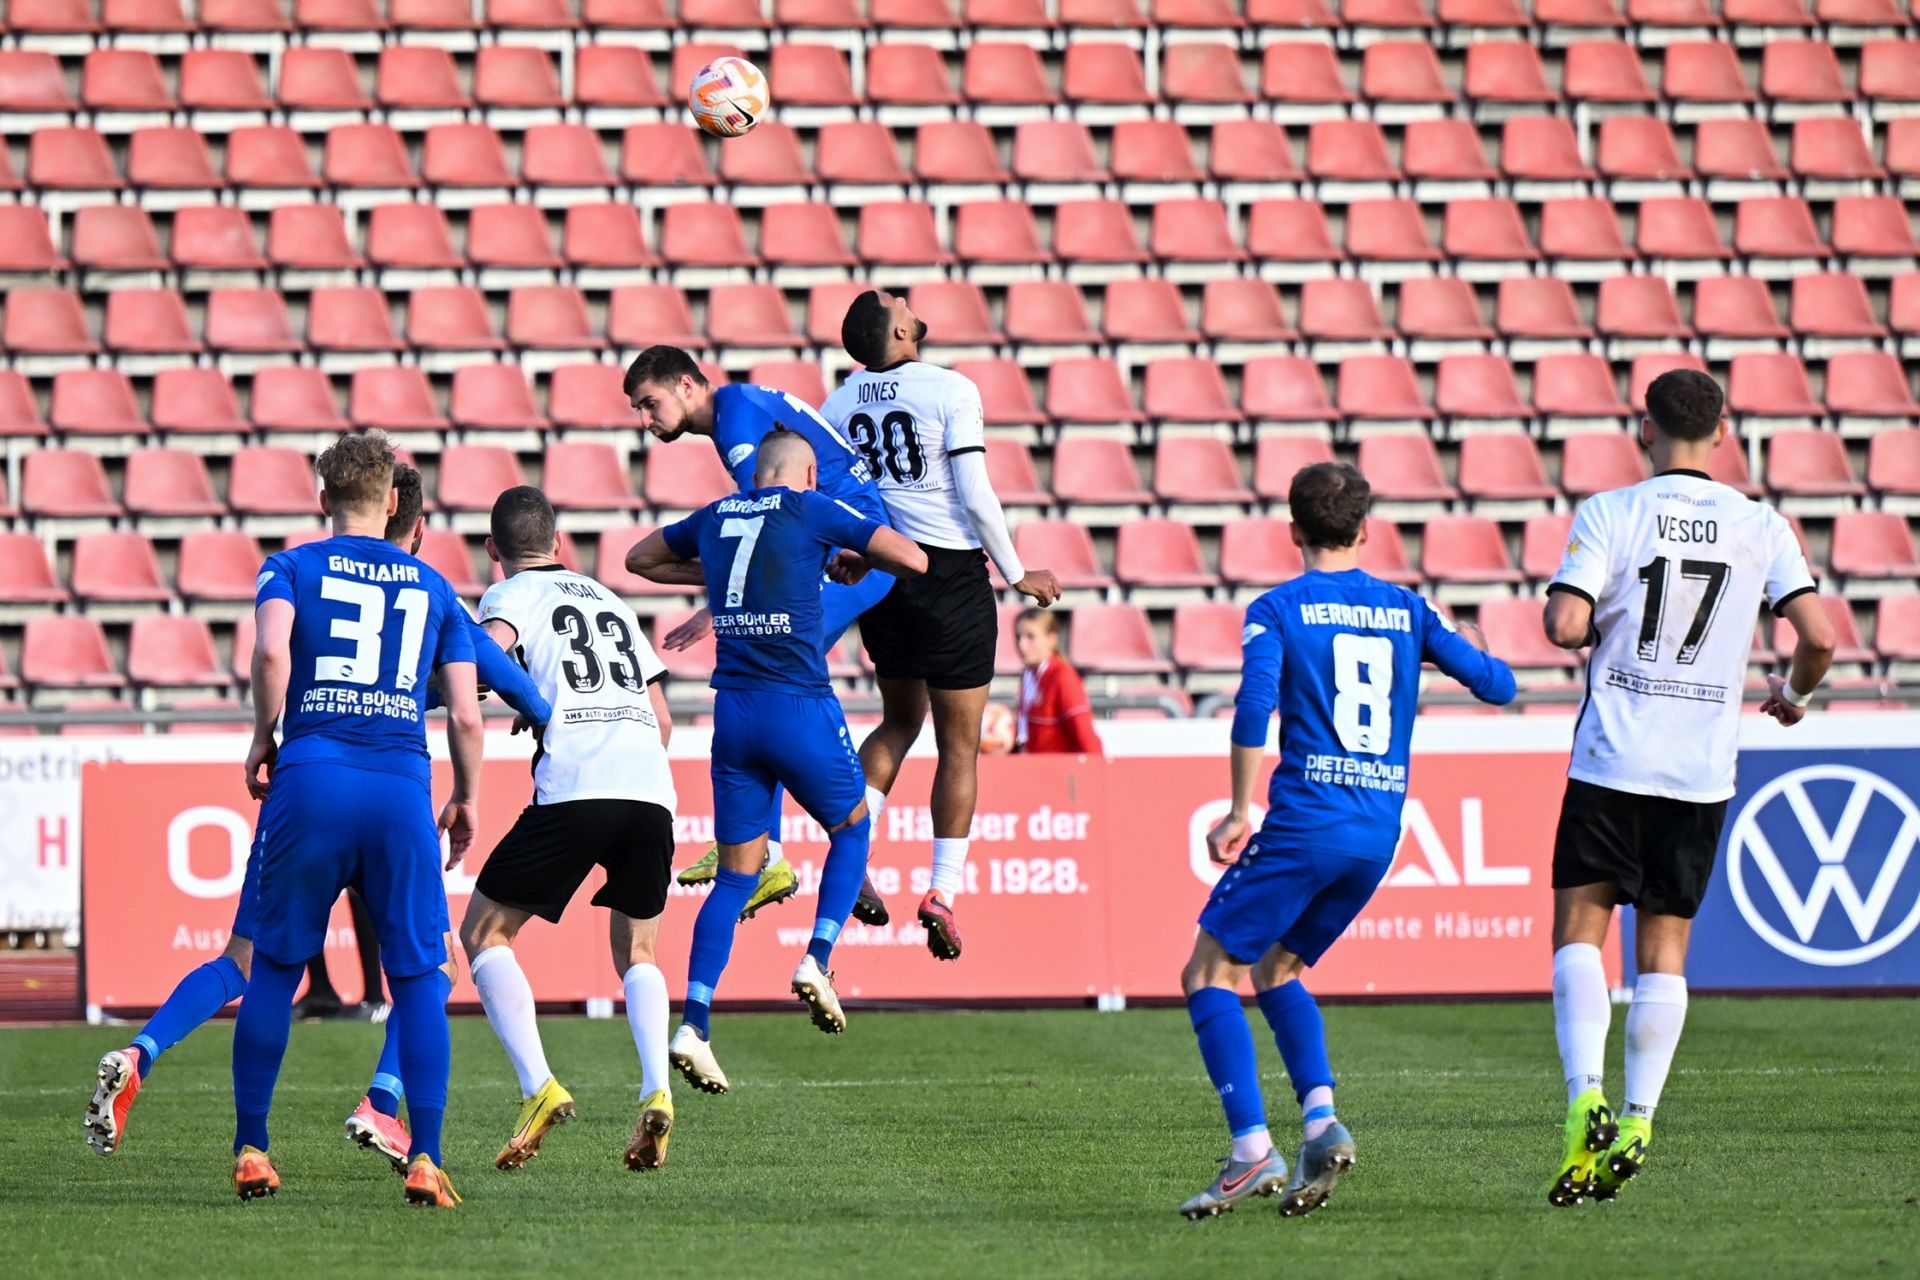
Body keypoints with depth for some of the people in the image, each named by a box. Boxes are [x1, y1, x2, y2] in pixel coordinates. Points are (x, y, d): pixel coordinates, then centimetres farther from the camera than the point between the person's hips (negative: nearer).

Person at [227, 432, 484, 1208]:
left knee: (274, 968, 11)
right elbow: (466, 714, 11)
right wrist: (467, 798, 25)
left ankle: (250, 1151, 13)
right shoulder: (432, 587, 17)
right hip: (403, 791, 1)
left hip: (311, 780, -1)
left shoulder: (291, 568, 11)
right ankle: (424, 1160, -4)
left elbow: (271, 650, -11)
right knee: (417, 976, 5)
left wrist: (263, 738, 3)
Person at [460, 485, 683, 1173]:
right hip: (651, 789, 5)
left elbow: (491, 648, -14)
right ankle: (656, 1091, -2)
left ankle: (539, 1089, -8)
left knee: (484, 932, 9)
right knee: (635, 949, 23)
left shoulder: (512, 594, 11)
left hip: (574, 788, -5)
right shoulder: (608, 600, 29)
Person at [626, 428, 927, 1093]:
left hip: (733, 711, 4)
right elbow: (914, 560, 0)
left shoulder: (716, 516, 12)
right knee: (851, 829, 20)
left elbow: (640, 558, 29)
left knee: (736, 874, 8)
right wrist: (857, 560, 19)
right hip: (800, 707, -4)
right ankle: (817, 960, 0)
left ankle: (694, 1022, -4)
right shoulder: (814, 511, -1)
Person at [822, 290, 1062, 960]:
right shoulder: (950, 391, -12)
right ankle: (943, 888, -1)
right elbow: (976, 496, -14)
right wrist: (1017, 575, -2)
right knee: (960, 743, 4)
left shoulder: (839, 403, 4)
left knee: (900, 721, 23)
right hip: (951, 574, -5)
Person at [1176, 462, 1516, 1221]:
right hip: (1380, 832, 6)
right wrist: (1486, 664, 36)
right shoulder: (1406, 610, 11)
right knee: (1276, 969, 23)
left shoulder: (1278, 610, -2)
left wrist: (1240, 811, -11)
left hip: (1305, 824, -6)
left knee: (1209, 974, 2)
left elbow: (1255, 704, -17)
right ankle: (1319, 1118, 2)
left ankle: (1253, 1150, -12)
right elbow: (1497, 686, 13)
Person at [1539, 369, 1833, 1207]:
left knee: (1579, 926, 4)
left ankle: (1587, 1098, -15)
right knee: (1664, 949, 8)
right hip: (1702, 770, 2)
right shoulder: (1760, 526, 2)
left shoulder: (1610, 515, -5)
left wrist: (1575, 617, 10)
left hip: (1612, 761, -2)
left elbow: (1565, 625, -14)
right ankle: (1637, 1122, -1)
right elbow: (1818, 634, -4)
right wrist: (1793, 694, 17)